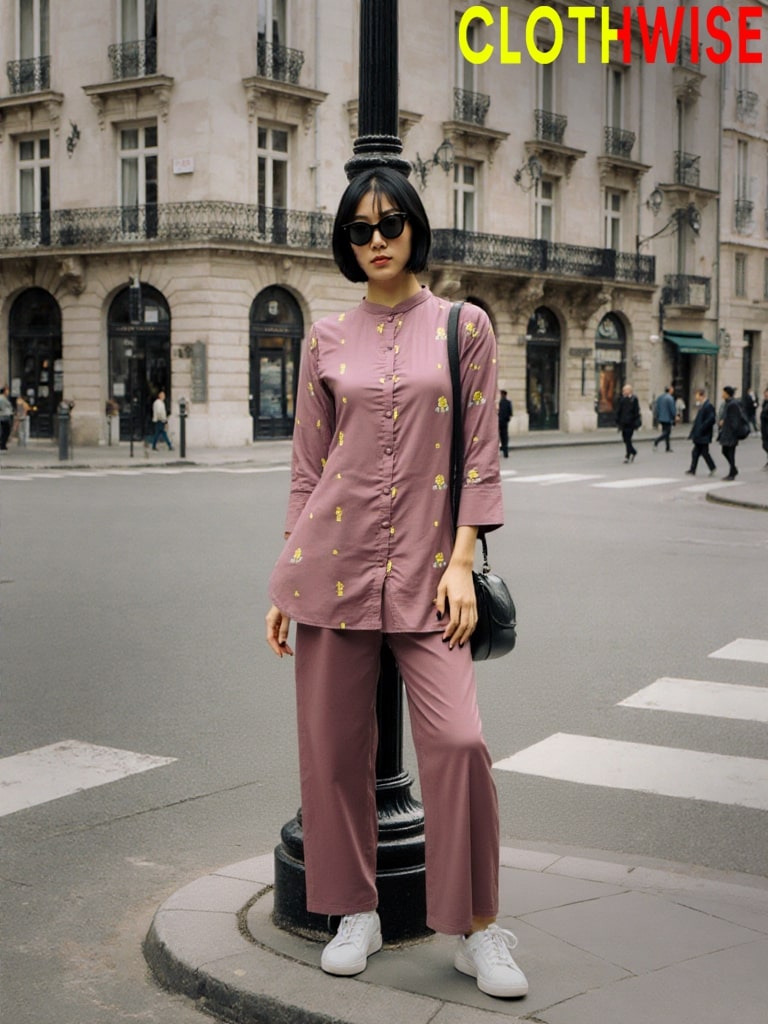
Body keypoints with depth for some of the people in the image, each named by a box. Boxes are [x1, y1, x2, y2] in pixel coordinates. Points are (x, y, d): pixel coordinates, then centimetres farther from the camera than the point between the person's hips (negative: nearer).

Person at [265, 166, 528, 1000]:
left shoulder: (464, 327, 4)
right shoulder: (327, 338, 9)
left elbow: (480, 454, 2)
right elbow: (307, 464, 10)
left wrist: (461, 561, -7)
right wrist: (285, 582, 6)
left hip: (424, 568, -2)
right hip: (334, 558, 2)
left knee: (457, 741, -11)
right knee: (332, 744, 5)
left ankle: (477, 929, 7)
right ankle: (355, 913, 23)